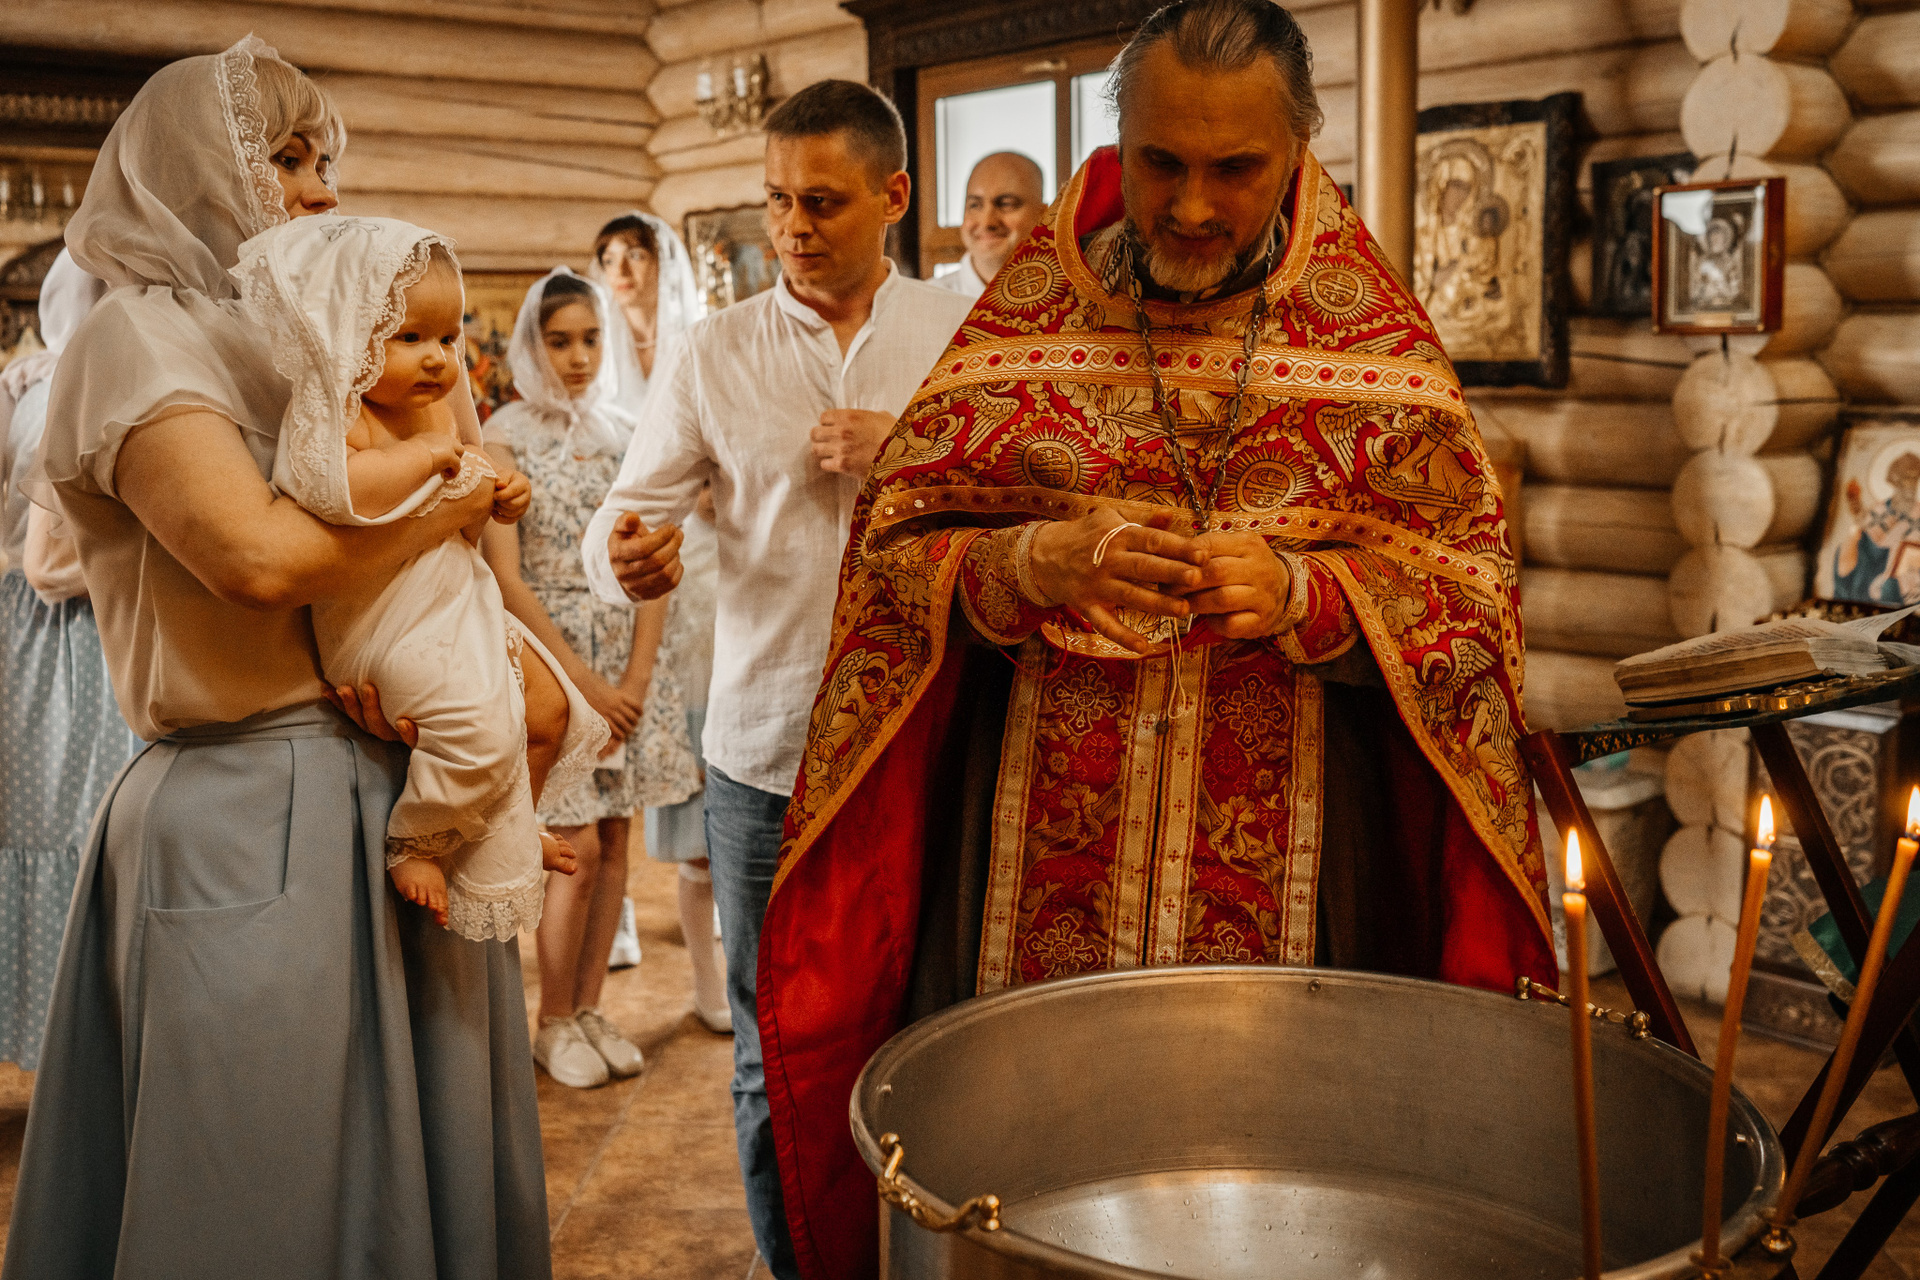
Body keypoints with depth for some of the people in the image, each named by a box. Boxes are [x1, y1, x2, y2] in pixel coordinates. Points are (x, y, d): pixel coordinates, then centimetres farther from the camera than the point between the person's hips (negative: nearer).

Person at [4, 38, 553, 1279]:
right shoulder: (139, 338, -7)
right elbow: (258, 551, -25)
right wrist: (462, 491, -11)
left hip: (391, 793, 8)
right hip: (250, 817, -7)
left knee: (413, 1157, 14)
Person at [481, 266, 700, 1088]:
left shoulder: (626, 434, 7)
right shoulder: (506, 438, -4)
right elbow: (506, 579, -9)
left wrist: (635, 677, -6)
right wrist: (583, 681, -12)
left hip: (625, 662, 4)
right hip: (547, 658, -4)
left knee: (615, 839, 6)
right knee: (578, 846, -6)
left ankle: (589, 1009, 19)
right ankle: (554, 1023, 11)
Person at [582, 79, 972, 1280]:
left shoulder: (969, 336, 4)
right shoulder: (712, 354, 5)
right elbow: (621, 522, 1)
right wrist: (629, 558, -22)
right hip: (768, 753, 1)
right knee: (778, 1054, 11)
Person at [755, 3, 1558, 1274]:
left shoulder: (1375, 333, 3)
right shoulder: (1023, 316, 4)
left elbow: (1473, 580, 2)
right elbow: (891, 548, 3)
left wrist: (1308, 593, -16)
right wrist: (1034, 563, -16)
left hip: (1288, 871, 0)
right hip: (1042, 863, 1)